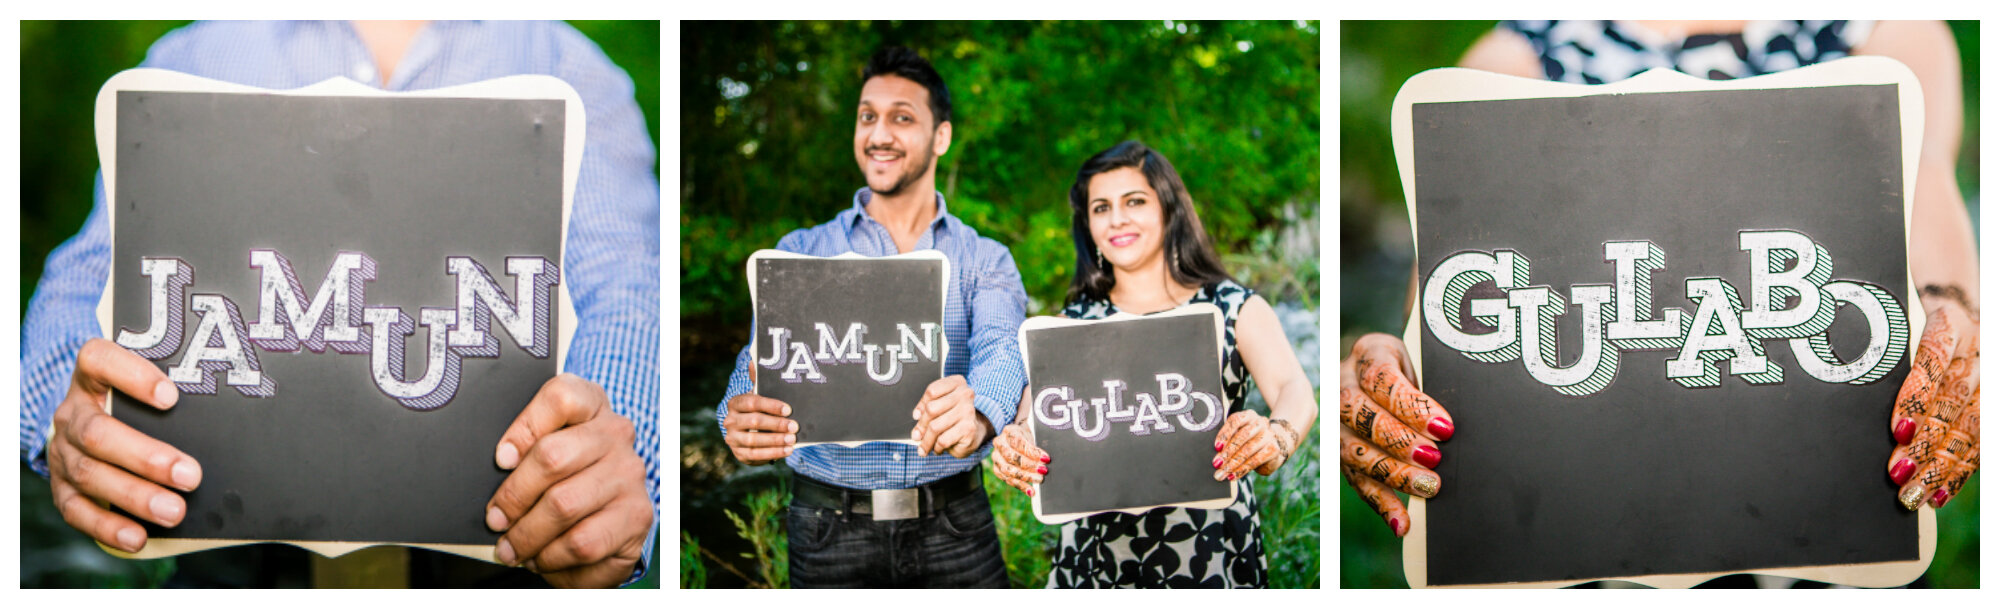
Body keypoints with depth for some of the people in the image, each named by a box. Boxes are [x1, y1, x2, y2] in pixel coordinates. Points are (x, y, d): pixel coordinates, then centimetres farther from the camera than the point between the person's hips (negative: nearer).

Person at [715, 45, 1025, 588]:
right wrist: (741, 417, -32)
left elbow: (1002, 346, -14)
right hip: (830, 532, 1)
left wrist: (978, 412, -39)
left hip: (953, 525, 0)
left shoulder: (985, 260, 5)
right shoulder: (802, 253, 8)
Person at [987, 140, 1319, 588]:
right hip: (1099, 554, 2)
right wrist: (1015, 446, -31)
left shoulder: (1235, 308, 1)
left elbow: (1296, 391, -16)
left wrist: (1276, 437, -39)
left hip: (1210, 551, -2)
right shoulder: (1074, 322, 8)